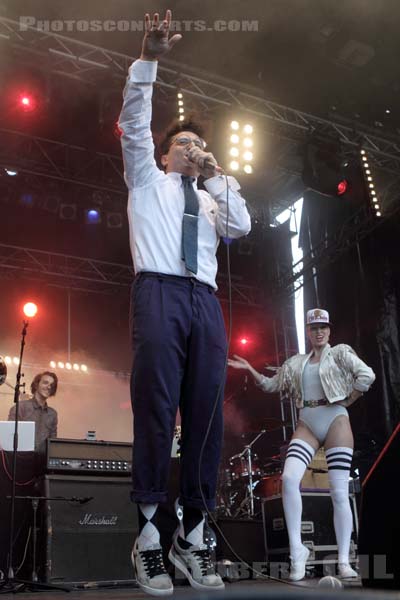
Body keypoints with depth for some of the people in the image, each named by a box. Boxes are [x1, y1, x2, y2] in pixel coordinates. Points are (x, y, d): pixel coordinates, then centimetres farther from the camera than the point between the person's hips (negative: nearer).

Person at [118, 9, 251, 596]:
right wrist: (147, 61, -5)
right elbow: (134, 124, 7)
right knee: (155, 410, -12)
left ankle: (192, 537, 1)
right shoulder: (147, 180, 21)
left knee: (206, 414, -4)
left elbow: (242, 227, 11)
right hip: (159, 291, -4)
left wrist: (220, 177, 12)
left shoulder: (211, 200, 30)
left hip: (206, 302, 4)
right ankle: (148, 534, -8)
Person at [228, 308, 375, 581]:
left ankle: (344, 560, 2)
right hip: (307, 424, 3)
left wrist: (346, 401, -3)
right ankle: (297, 549, -12)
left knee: (339, 493, -5)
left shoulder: (340, 352, 5)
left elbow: (367, 376, -5)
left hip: (335, 421, -3)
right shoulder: (296, 362, 18)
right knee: (289, 478, -20)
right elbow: (271, 385, 19)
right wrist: (249, 368, 11)